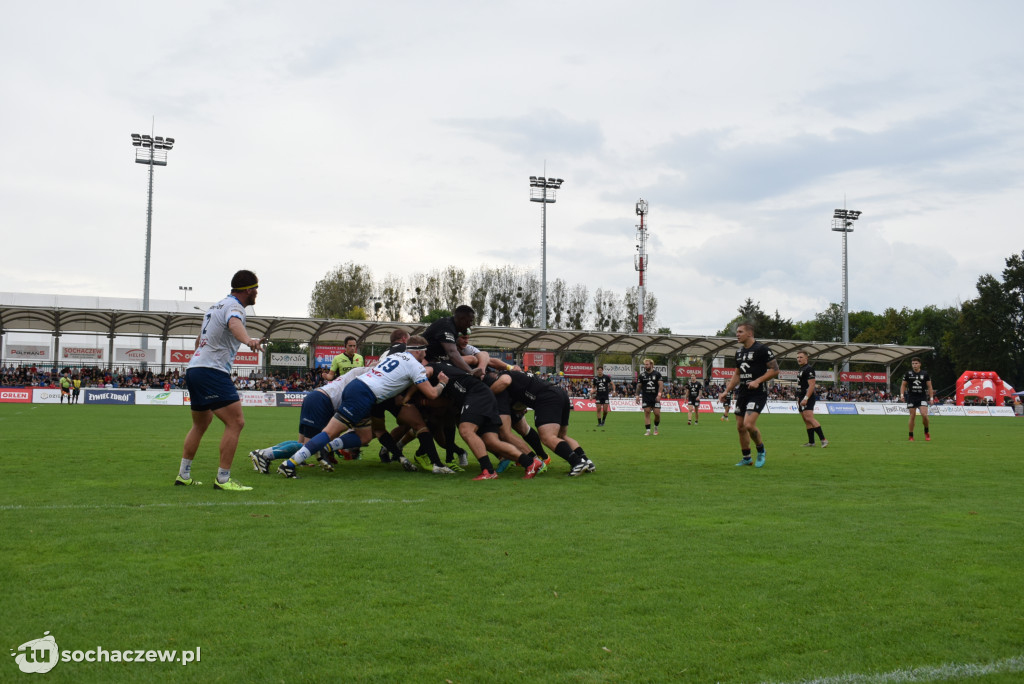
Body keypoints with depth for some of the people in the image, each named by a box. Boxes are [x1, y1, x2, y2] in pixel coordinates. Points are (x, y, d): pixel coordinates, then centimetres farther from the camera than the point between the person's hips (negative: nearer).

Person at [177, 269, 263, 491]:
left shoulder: (217, 305, 22)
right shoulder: (234, 306, -8)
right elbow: (234, 323, -34)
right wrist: (248, 340, -54)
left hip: (194, 369, 11)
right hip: (212, 372, -11)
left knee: (201, 424, 23)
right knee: (236, 422, -11)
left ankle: (183, 475, 28)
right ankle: (223, 479, -12)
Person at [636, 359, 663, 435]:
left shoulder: (657, 374, 0)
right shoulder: (642, 375, 5)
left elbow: (661, 384, -3)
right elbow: (639, 386, 9)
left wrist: (659, 394, -14)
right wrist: (637, 396, 3)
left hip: (655, 397, -1)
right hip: (645, 397, 1)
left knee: (657, 413, -5)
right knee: (647, 413, -4)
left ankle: (656, 427, 19)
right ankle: (648, 430, 0)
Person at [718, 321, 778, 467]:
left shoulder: (762, 349, -10)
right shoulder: (739, 352, 13)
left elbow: (775, 370, -10)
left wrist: (758, 381, -19)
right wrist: (726, 391, 15)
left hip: (758, 393, -8)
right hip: (742, 393, 8)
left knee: (749, 424, -20)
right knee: (740, 427, 7)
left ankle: (761, 451, 5)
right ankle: (746, 459, 21)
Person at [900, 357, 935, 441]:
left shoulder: (925, 374, 3)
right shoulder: (908, 373, 3)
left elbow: (929, 386, 7)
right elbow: (903, 385, 10)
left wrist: (931, 398, 1)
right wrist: (902, 395, -4)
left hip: (922, 397, -1)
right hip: (911, 398, 1)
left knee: (924, 415, -17)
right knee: (912, 417, -2)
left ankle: (926, 432, 7)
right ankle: (911, 437, 7)